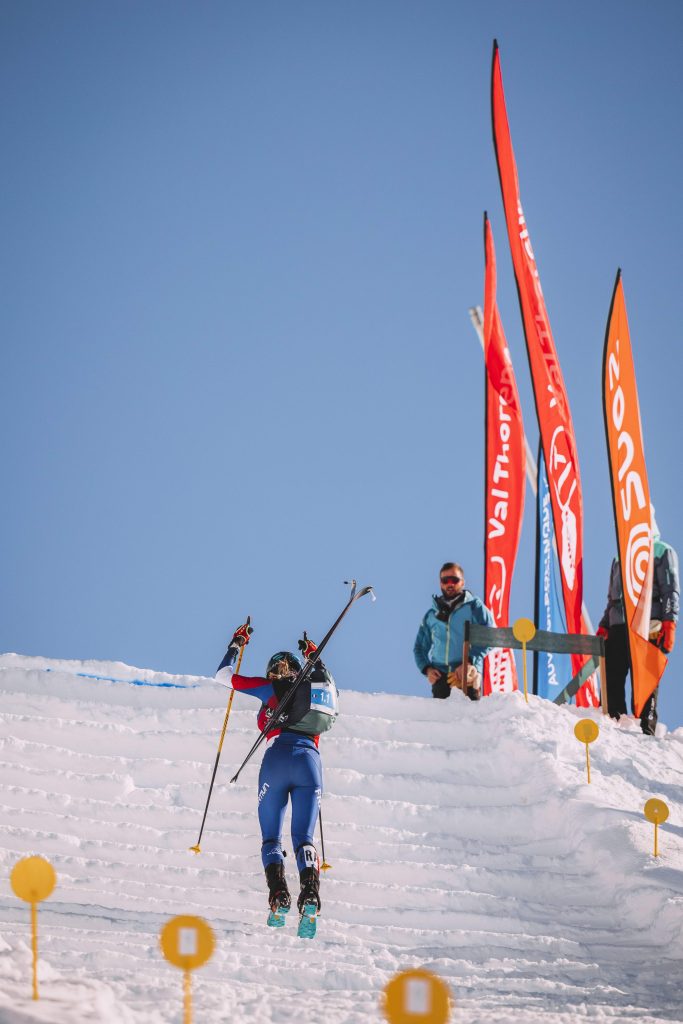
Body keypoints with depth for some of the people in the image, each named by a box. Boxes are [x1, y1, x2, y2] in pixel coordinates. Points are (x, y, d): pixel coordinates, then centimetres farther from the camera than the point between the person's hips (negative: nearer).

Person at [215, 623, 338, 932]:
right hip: (310, 762, 3)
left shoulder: (272, 686, 12)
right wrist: (315, 658, 58)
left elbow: (224, 675, 18)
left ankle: (278, 895, -19)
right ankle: (310, 892, -27)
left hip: (278, 758, -3)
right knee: (303, 838, 2)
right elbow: (330, 686, 49)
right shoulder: (319, 691, 22)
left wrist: (236, 644, 32)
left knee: (271, 838, 6)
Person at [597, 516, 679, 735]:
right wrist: (604, 626, 18)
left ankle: (646, 731, -12)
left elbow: (671, 591, -1)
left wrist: (669, 621, -14)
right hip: (617, 626, 6)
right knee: (611, 679, -2)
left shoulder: (663, 552, 9)